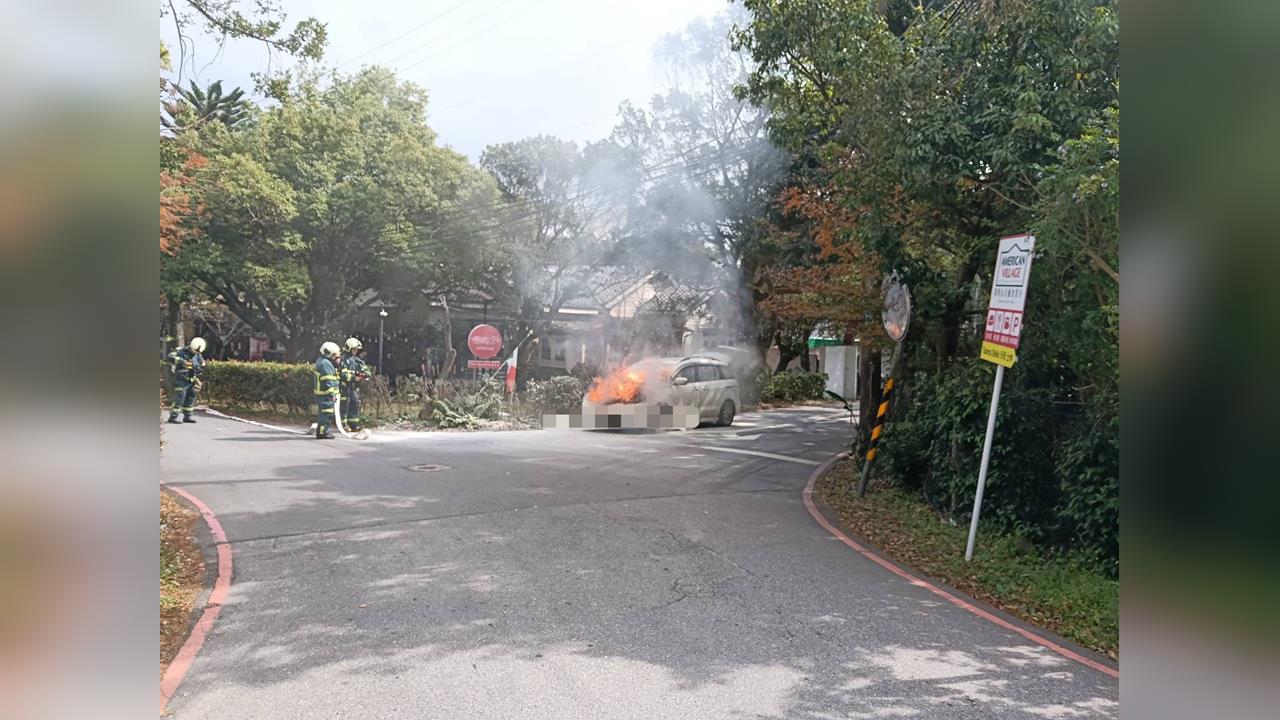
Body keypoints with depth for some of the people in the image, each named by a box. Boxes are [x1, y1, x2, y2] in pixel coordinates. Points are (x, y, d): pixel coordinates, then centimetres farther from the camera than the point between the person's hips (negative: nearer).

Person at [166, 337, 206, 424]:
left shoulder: (198, 355, 9)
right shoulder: (181, 352, -9)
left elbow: (203, 366, 10)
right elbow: (170, 357, -24)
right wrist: (181, 361, -38)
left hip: (191, 381, 7)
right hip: (181, 381, -7)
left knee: (190, 399, 12)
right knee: (179, 399, -9)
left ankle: (187, 416, 23)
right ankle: (173, 417, -4)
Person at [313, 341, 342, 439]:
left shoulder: (321, 360, 13)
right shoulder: (325, 364, -20)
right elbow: (327, 381, -22)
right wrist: (332, 394, -18)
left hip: (320, 392, 11)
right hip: (325, 394, -11)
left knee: (322, 412, 16)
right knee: (327, 413, -6)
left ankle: (320, 431, 23)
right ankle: (323, 432, -3)